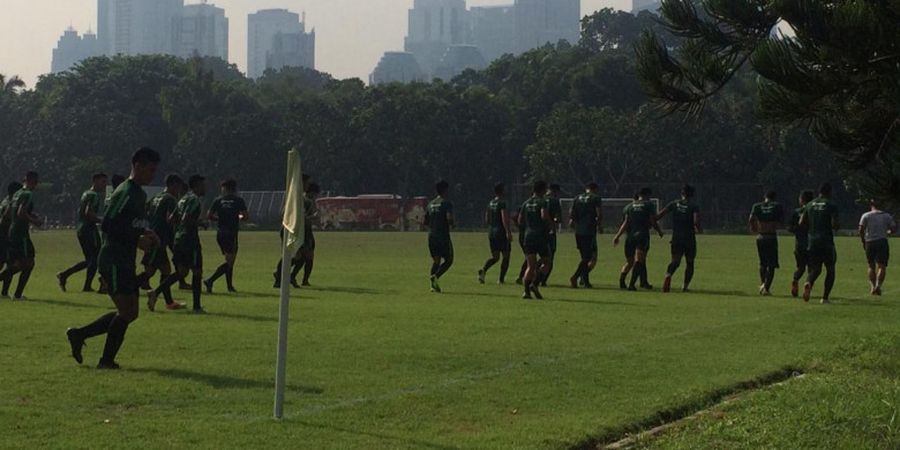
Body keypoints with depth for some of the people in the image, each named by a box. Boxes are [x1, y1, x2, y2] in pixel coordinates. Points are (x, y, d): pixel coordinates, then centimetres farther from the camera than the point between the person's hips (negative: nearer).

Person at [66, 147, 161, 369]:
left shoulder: (139, 194, 16)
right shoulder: (126, 193, -15)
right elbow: (108, 225, -22)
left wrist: (146, 235, 8)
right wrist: (137, 240, -21)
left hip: (126, 262, 10)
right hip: (114, 261, -10)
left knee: (130, 313, 10)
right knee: (127, 311, -11)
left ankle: (79, 334, 20)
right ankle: (107, 360, 0)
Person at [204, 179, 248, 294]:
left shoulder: (218, 201, 6)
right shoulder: (238, 200, -3)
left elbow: (209, 217, 3)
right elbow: (246, 216, -10)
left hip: (220, 234, 5)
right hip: (232, 233, -5)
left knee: (230, 260, 17)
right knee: (230, 261, -4)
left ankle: (230, 286, 19)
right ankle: (210, 281, -20)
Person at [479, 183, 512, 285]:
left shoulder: (491, 203, 12)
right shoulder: (502, 203, -12)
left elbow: (486, 219, 19)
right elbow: (504, 218, -23)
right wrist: (508, 232, -25)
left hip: (491, 232, 7)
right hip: (501, 232, -7)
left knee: (495, 257, 11)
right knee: (506, 256, 5)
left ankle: (483, 271, -14)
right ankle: (502, 279, 3)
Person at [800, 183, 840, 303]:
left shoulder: (810, 205, 9)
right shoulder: (831, 205, -7)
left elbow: (801, 222, 8)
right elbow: (835, 225, -16)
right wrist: (838, 225, 7)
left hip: (812, 241, 4)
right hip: (827, 242, -4)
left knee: (815, 269, 11)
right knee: (830, 270, 11)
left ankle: (808, 283, -23)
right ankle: (825, 297, 6)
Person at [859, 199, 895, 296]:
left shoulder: (866, 216, 4)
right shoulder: (887, 216, 9)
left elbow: (861, 230, -4)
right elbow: (894, 229, 6)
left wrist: (863, 241, 7)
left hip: (869, 243, 1)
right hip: (882, 242, -1)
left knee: (871, 266, 15)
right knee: (882, 266, -4)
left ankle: (872, 286, 10)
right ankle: (878, 285, -24)